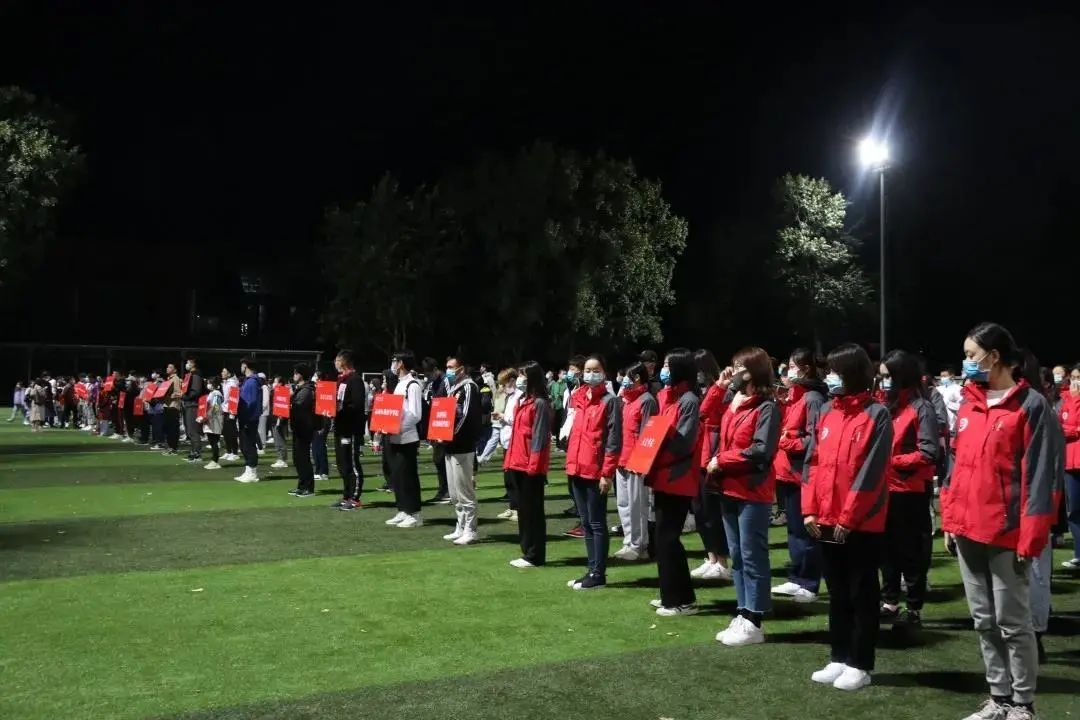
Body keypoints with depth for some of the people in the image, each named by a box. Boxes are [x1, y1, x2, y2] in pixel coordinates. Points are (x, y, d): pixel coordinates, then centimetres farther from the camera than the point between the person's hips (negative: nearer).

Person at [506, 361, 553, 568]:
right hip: (518, 462, 9)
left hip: (532, 465, -9)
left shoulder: (540, 403, -12)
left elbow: (540, 436, -15)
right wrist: (510, 458, 15)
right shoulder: (521, 401, 15)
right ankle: (527, 552, 21)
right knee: (523, 508, 13)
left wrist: (534, 463, -18)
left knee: (533, 510, -2)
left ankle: (535, 556, 4)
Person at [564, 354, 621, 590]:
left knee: (597, 523, -2)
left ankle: (598, 574, 4)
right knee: (586, 523, 12)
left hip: (596, 472, -7)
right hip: (577, 470, 7)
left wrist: (607, 473, -15)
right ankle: (592, 570, 19)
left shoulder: (610, 401, -7)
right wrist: (571, 463, 13)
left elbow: (614, 440, -11)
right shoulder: (581, 400, 14)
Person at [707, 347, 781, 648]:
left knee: (752, 557, -2)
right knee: (737, 556, 13)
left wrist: (720, 461, -15)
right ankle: (743, 615, 22)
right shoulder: (734, 404, 12)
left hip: (753, 492, -8)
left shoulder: (767, 407, -12)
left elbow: (761, 451, -20)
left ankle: (753, 623, 4)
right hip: (730, 490, 8)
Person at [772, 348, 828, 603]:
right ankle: (797, 579, 25)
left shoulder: (813, 398, -13)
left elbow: (814, 439, -20)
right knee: (793, 528, 16)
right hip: (786, 471, 9)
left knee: (803, 530, -2)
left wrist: (789, 442, -15)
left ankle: (808, 584, 6)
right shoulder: (792, 397, 14)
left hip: (801, 472, -9)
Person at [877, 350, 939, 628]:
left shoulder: (922, 408, -11)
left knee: (912, 551, 3)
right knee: (888, 548, 14)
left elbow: (928, 454, -18)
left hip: (911, 492, -7)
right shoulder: (885, 405, 11)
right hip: (885, 489, 7)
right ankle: (889, 603, 25)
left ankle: (914, 609, 13)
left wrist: (893, 462, -19)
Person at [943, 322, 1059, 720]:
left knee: (1012, 622, 3)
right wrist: (950, 521, 11)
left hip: (1006, 533, -7)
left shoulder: (1031, 405, -9)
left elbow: (1039, 476, -12)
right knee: (984, 621, 14)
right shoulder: (969, 405, 11)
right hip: (968, 530, 7)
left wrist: (1030, 537, -15)